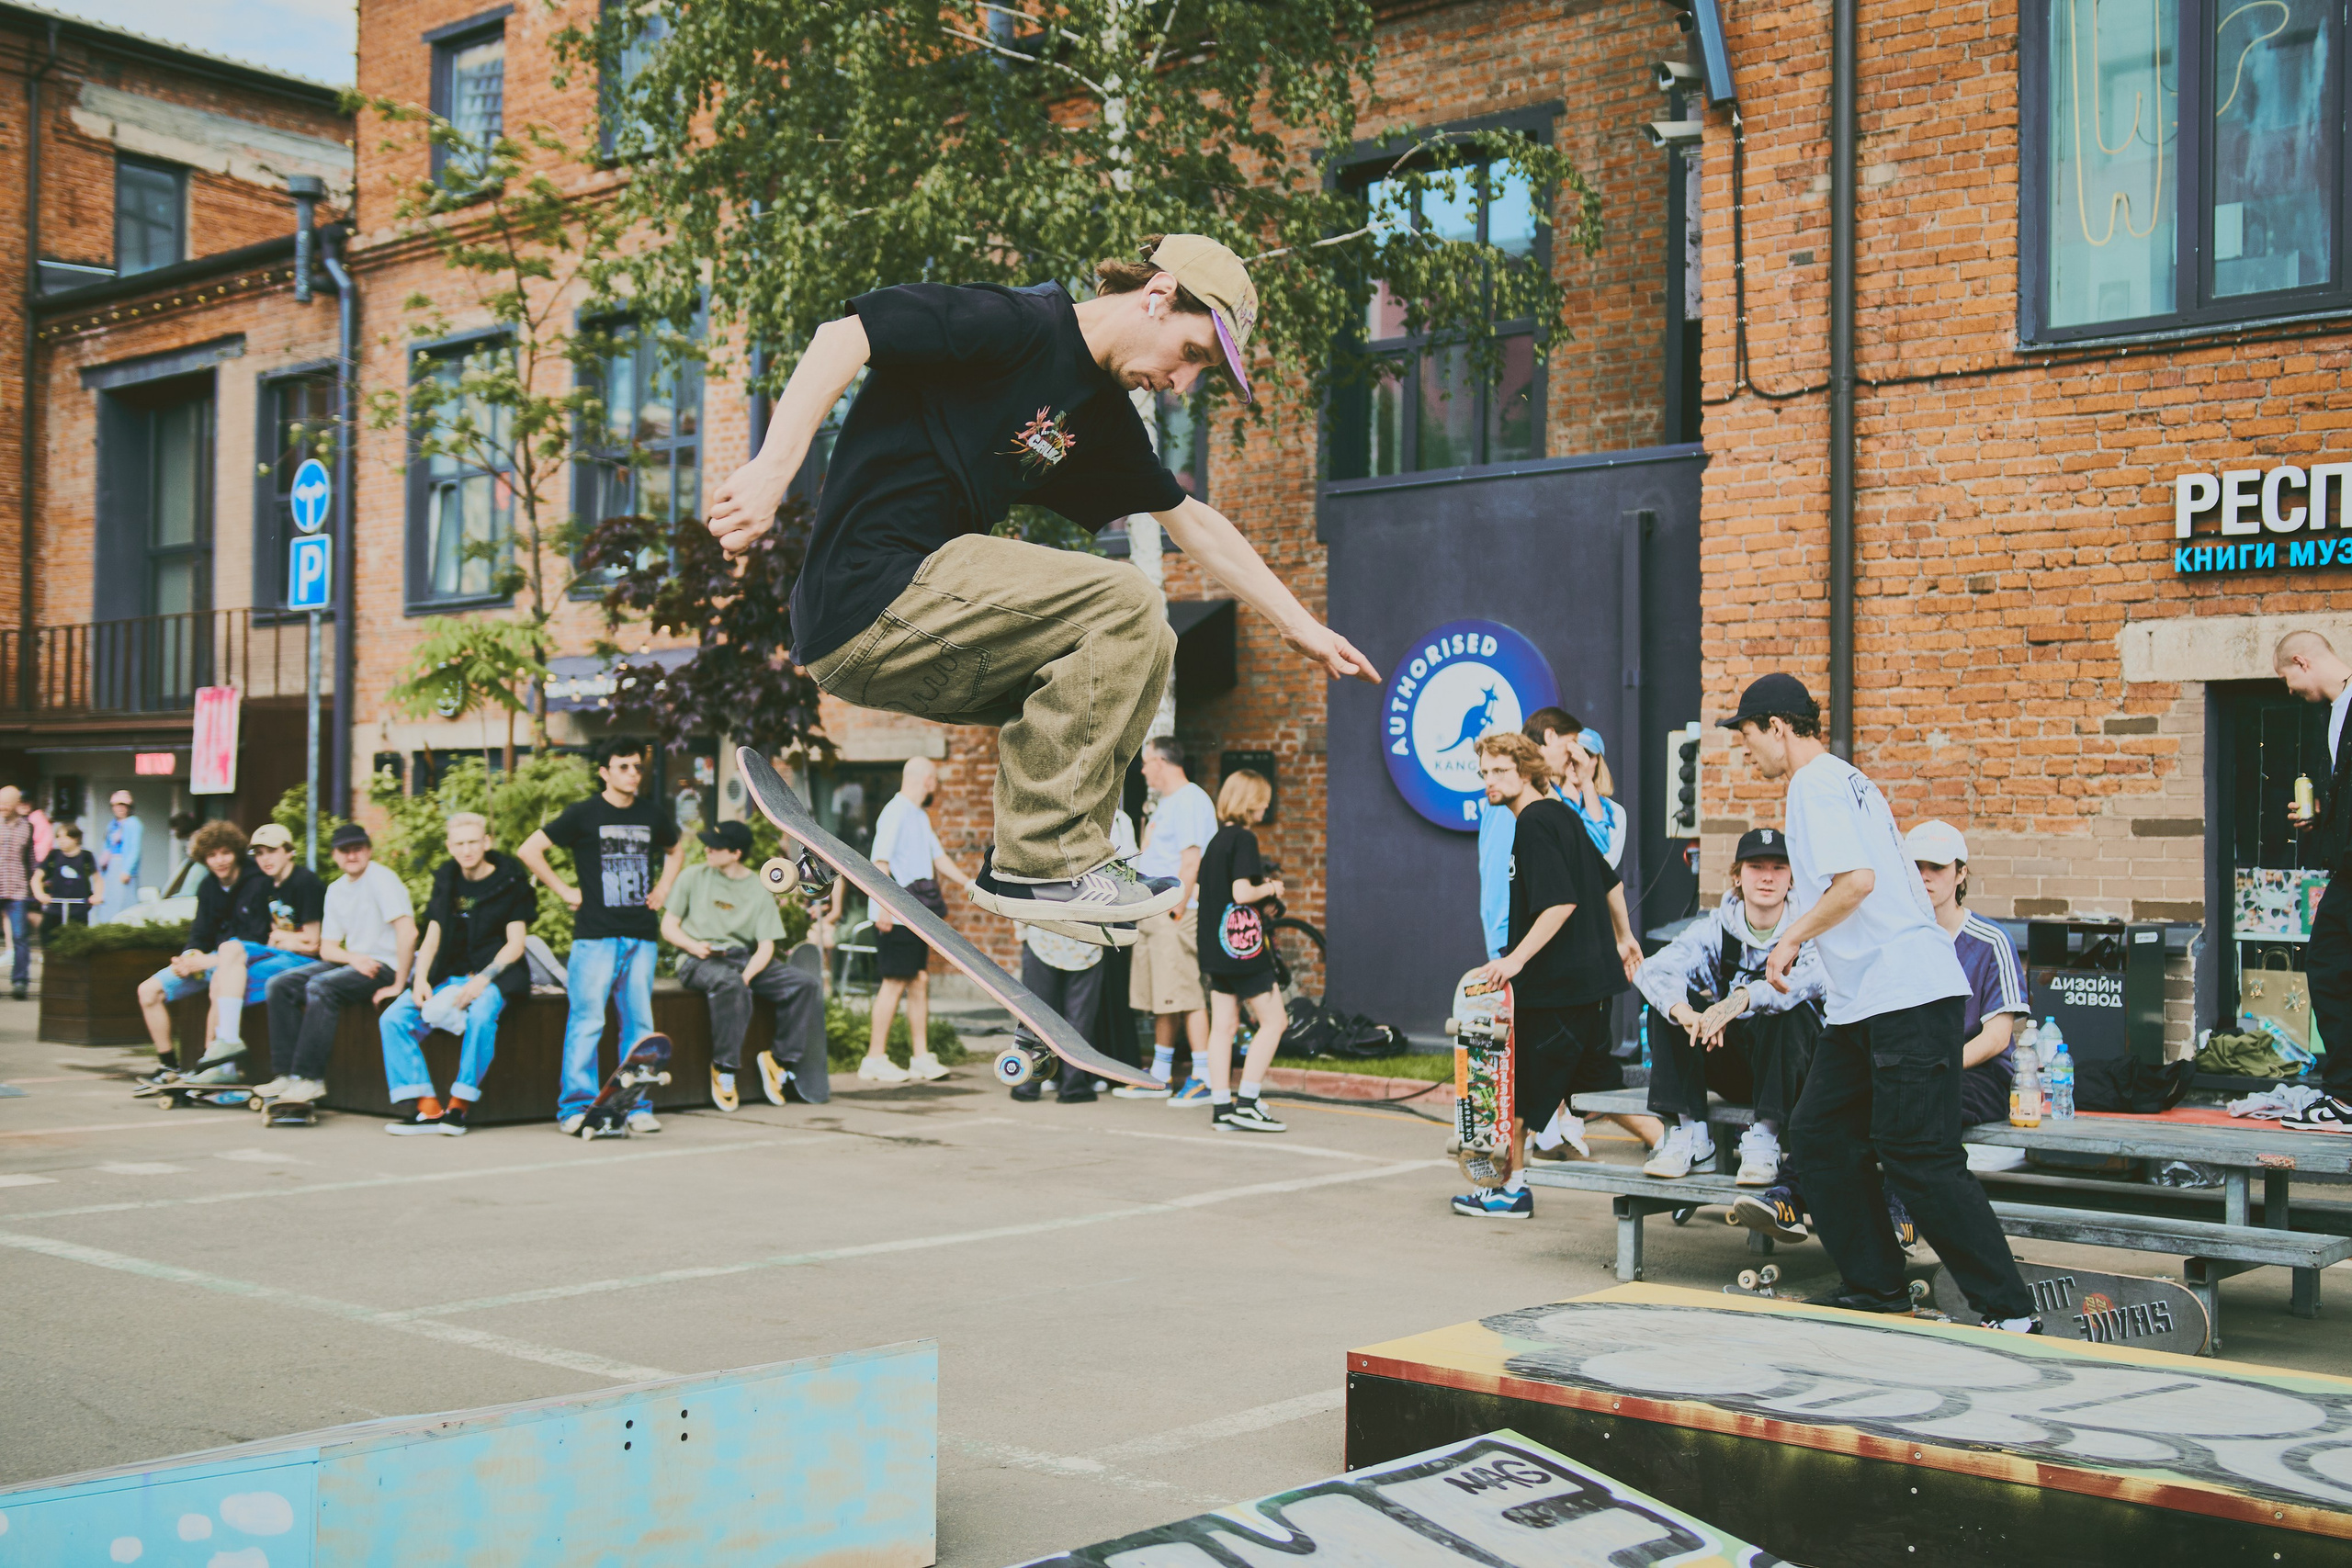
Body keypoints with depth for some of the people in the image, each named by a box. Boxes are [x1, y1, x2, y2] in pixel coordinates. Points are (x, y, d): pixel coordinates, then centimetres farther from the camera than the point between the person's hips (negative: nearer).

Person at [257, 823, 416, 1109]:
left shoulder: (381, 878, -12)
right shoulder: (336, 889, 14)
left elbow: (408, 932, -24)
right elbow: (327, 947, 12)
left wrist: (399, 985, -25)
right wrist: (353, 958, -11)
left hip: (386, 966, -8)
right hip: (353, 962, 8)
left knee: (320, 986, -31)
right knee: (278, 986, -5)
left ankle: (311, 1079, -25)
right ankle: (287, 1074, -9)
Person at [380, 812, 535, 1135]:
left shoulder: (510, 883, 0)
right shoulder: (446, 882, 13)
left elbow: (515, 944, -5)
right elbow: (431, 939, 10)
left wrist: (483, 978, -20)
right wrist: (420, 980, -8)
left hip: (492, 976, -5)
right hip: (446, 976, 5)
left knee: (481, 1015, -38)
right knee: (393, 1018, -18)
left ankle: (460, 1105, -27)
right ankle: (428, 1107, -21)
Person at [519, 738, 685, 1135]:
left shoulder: (653, 813, 12)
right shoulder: (584, 814, -1)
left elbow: (676, 848, 32)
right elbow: (529, 850, -2)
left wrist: (662, 888, 16)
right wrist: (565, 891, -5)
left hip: (641, 936, 4)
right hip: (596, 934, -4)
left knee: (639, 1022, 5)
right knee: (587, 1020, -6)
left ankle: (637, 1107, 11)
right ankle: (575, 1107, 0)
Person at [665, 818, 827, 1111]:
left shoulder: (759, 890, 8)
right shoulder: (694, 877, 6)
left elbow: (766, 946, 1)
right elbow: (668, 927, 7)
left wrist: (747, 974, -19)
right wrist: (694, 946, -14)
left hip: (743, 958, 3)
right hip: (699, 962, -3)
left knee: (805, 983, -17)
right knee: (730, 983, -39)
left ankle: (778, 1058, -7)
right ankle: (723, 1068, -27)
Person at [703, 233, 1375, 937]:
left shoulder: (1105, 417, 18)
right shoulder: (1016, 325, -9)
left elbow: (1195, 522, 28)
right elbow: (844, 338, -18)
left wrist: (1299, 625, 28)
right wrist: (772, 469, -28)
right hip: (869, 601, -10)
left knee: (1141, 650, 11)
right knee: (1124, 605, -17)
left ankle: (1049, 861, 6)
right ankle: (1047, 861, -13)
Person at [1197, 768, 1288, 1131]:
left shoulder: (1216, 840, 13)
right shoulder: (1244, 839, -13)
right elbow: (1242, 893, -20)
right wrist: (1271, 888, -3)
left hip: (1217, 948, 9)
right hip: (1242, 944, -9)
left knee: (1223, 1026, 8)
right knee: (1273, 1021, -1)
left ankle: (1221, 1108, 8)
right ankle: (1246, 1104, -6)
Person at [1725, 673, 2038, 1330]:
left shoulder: (1817, 785, -9)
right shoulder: (1843, 779, 22)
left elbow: (1857, 881, -22)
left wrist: (1790, 939, -8)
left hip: (1908, 996, -11)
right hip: (1862, 1003, 11)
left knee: (1917, 1159, -11)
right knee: (1819, 1134, 11)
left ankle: (2010, 1312, -8)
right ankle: (1878, 1287, 16)